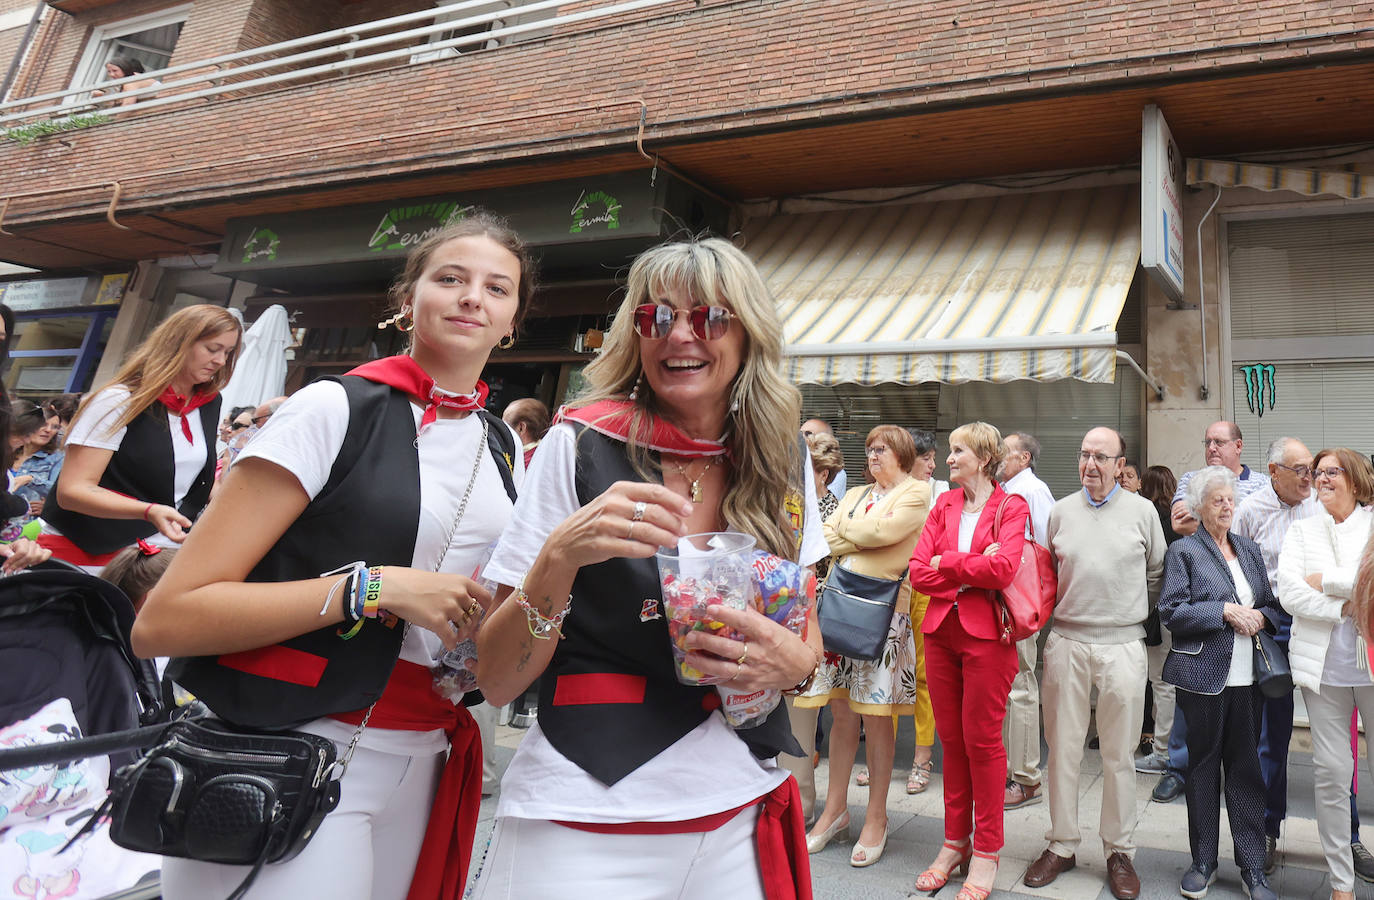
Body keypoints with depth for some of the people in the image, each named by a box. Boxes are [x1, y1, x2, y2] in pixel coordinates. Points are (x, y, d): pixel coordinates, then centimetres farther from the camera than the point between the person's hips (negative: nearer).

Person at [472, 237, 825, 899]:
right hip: (588, 823, -3)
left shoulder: (783, 464, 0)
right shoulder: (579, 447, -10)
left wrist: (793, 660, -12)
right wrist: (561, 555, -26)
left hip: (742, 817, 4)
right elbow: (496, 682, -9)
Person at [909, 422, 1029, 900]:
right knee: (951, 738, 11)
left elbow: (1002, 568, -20)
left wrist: (946, 563, -9)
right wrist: (972, 569, -10)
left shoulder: (1011, 507, -2)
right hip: (940, 631, 4)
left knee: (982, 740, 3)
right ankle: (954, 842, 25)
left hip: (986, 634, -4)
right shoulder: (944, 505, 12)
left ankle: (986, 851, 18)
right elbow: (918, 573, 1)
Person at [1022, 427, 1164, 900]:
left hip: (1122, 644, -1)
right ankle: (1062, 845, 20)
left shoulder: (1142, 511, 3)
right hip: (1066, 642, 2)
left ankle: (1119, 852, 21)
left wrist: (1131, 611, 10)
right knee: (1063, 748, 7)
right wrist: (1061, 610, 7)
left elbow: (1157, 572, 12)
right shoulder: (1061, 511, 7)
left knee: (1119, 755, 7)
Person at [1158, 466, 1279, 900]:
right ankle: (1203, 862, 19)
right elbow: (1172, 611, -10)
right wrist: (1225, 611, -15)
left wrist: (1259, 616, -4)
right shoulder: (1184, 551, -2)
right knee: (1203, 766, 7)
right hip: (1204, 677, -4)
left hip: (1246, 677, 4)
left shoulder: (1250, 549, 15)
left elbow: (1272, 603, 18)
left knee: (1246, 768, 6)